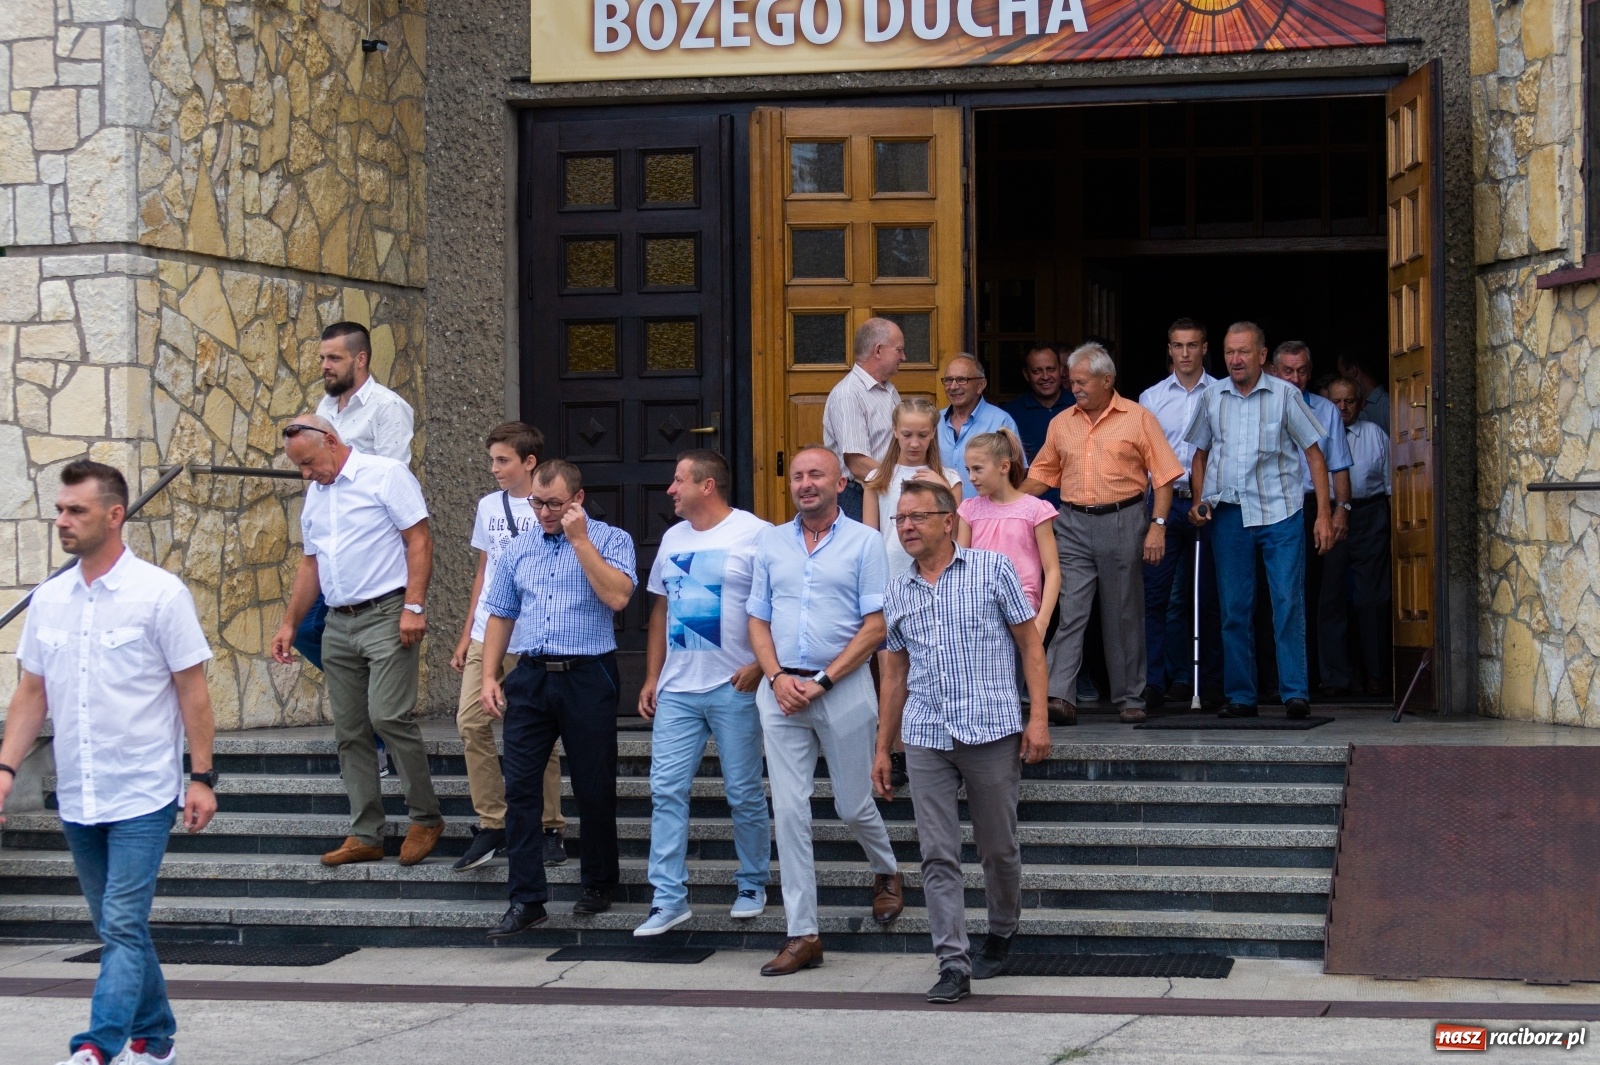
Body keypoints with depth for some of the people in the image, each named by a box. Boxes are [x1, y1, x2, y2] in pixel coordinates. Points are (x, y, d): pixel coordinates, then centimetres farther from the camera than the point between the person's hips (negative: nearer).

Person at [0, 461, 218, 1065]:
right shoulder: (48, 600, 7)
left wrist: (202, 777, -8)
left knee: (123, 926, -12)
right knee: (117, 928, 14)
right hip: (76, 799, 6)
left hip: (142, 795, -6)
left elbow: (192, 690, -5)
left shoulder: (160, 594, -8)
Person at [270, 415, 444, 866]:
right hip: (338, 624, 8)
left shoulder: (385, 475, -5)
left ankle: (426, 817, -2)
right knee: (350, 732, 6)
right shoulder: (315, 495, 18)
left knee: (388, 715, -17)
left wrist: (414, 607, -18)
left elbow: (419, 540, -10)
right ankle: (365, 836, 11)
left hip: (386, 615, -8)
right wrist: (290, 623, 17)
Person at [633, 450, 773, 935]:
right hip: (676, 689, 6)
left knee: (745, 794, 4)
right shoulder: (673, 539, 15)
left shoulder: (756, 535, -7)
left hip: (734, 689, -6)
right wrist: (651, 677, 15)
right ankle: (669, 898, 3)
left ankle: (752, 886, 19)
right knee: (666, 790, 0)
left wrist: (759, 665, -17)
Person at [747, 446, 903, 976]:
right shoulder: (771, 542, 10)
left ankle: (886, 872, 41)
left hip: (843, 688, -3)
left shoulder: (864, 542, -1)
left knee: (854, 805, 8)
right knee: (789, 811, -1)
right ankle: (802, 934, 3)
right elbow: (758, 621, 11)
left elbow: (876, 626, -6)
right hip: (781, 690, 3)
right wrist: (778, 678, -6)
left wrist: (822, 682, -13)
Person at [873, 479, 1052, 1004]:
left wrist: (1038, 717, -7)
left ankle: (1001, 935, 32)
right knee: (938, 854, -4)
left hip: (992, 730, -3)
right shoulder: (897, 594, 13)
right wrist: (882, 749, 16)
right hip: (926, 739, 3)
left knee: (998, 847, 8)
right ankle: (953, 964, -4)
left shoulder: (992, 569, 1)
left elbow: (1030, 644, 2)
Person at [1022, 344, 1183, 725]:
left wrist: (1157, 525, -9)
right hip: (1073, 525, 2)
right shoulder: (1062, 423, 10)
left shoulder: (1138, 419, 0)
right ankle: (1059, 697, -14)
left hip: (1123, 522, -2)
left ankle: (1130, 698, 15)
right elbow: (1041, 474, 14)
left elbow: (1163, 476, -1)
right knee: (1069, 612, -8)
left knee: (1124, 616, 6)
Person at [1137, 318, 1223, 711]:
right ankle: (1153, 682, 0)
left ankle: (1212, 683, 10)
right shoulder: (1151, 398, 12)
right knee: (1155, 594, -4)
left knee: (1210, 596, 4)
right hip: (1164, 500, 1)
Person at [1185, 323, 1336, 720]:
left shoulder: (1284, 394, 0)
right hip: (1228, 512, 3)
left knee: (1288, 602, -8)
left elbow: (1314, 454, 3)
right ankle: (1240, 697, 10)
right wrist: (1199, 501, 5)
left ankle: (1295, 692, -5)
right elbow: (1200, 453, 20)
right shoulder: (1212, 397, 8)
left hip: (1280, 511, -3)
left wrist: (1323, 514, -4)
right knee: (1234, 608, 4)